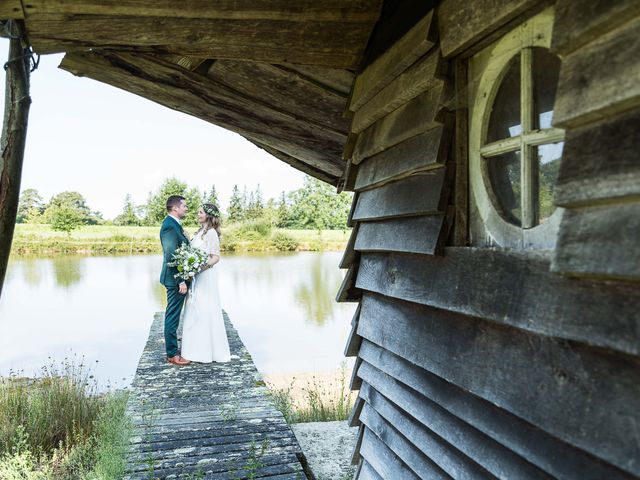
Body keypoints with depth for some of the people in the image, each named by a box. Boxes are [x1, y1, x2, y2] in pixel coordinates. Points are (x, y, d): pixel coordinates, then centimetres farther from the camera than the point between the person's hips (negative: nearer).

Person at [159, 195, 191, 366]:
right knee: (172, 316, -1)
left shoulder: (175, 224, 13)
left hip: (179, 278, 10)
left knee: (173, 316, 18)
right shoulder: (169, 226, -19)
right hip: (175, 280, -10)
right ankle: (172, 354, 8)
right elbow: (171, 256, -24)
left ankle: (172, 347, 30)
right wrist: (181, 280, -22)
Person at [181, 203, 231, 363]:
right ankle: (199, 349, 22)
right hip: (196, 276, 9)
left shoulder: (211, 233, -12)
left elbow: (216, 257, -15)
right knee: (195, 312, 12)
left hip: (206, 276, -9)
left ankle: (208, 351, 7)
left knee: (205, 312, -3)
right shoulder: (200, 231, 14)